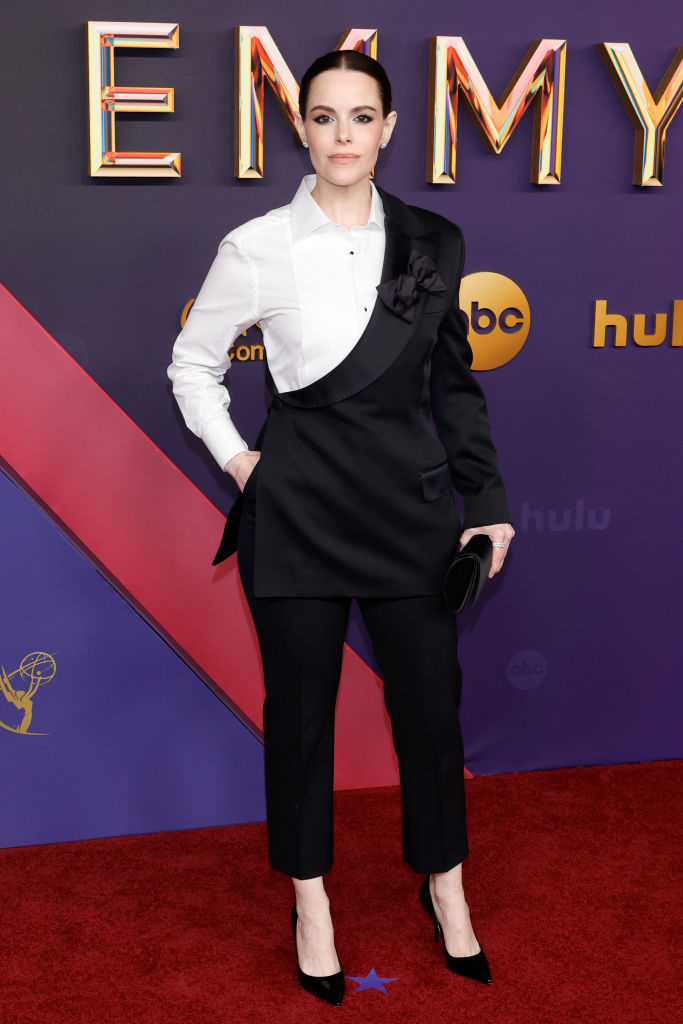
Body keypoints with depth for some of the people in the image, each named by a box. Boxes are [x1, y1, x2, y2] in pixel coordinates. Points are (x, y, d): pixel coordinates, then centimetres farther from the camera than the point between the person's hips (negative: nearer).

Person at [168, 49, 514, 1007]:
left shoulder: (434, 242, 3)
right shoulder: (257, 246, -4)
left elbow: (454, 383, 9)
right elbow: (192, 364, 9)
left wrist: (487, 500, 7)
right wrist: (236, 458, 0)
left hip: (410, 499, 2)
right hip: (299, 501, -1)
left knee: (430, 701, 8)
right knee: (300, 706, 9)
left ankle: (445, 884, 30)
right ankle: (311, 899, 27)